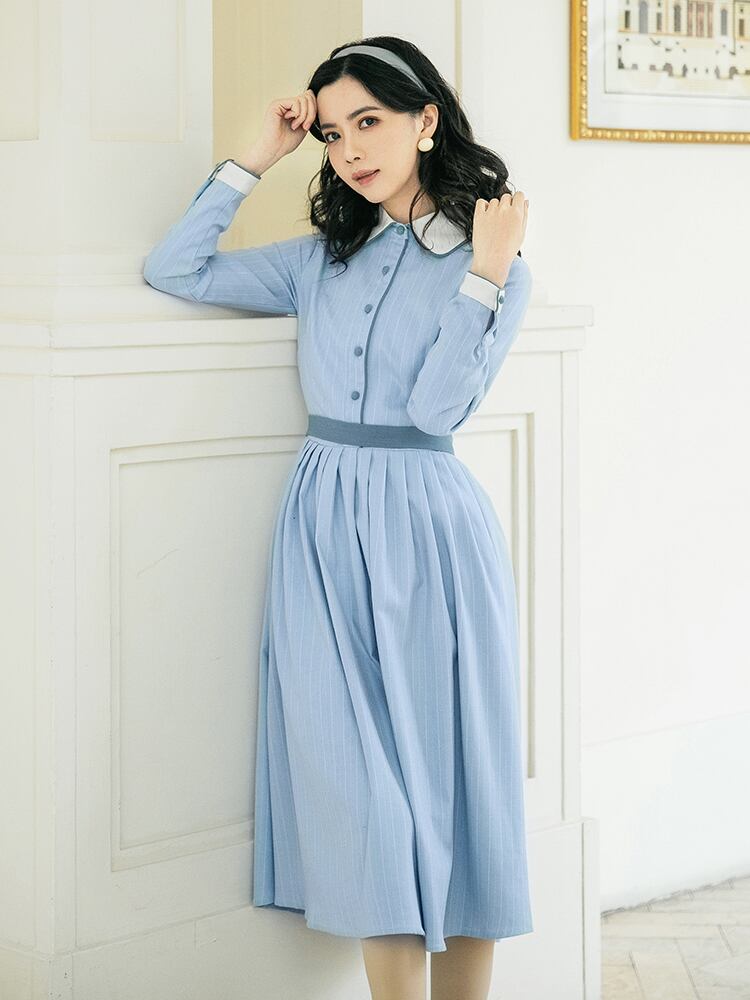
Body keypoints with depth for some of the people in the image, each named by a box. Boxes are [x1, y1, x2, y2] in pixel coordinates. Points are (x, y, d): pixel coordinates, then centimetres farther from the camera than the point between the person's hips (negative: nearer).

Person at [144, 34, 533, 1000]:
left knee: (447, 766, 2)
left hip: (427, 530, -3)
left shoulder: (496, 268, 1)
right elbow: (172, 270, 8)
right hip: (324, 526, 3)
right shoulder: (319, 257, 11)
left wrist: (485, 275, -16)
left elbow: (436, 405, -11)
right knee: (359, 783, 0)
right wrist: (256, 158, 5)